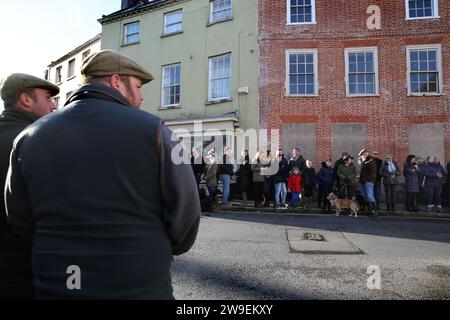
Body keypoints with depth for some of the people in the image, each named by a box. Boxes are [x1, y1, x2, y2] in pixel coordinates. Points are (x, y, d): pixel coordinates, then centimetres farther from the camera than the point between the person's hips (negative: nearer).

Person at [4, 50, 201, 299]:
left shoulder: (29, 137, -2)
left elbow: (21, 222, 3)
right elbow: (184, 212, -12)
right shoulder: (153, 130, -13)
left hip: (55, 288, 3)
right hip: (141, 288, -2)